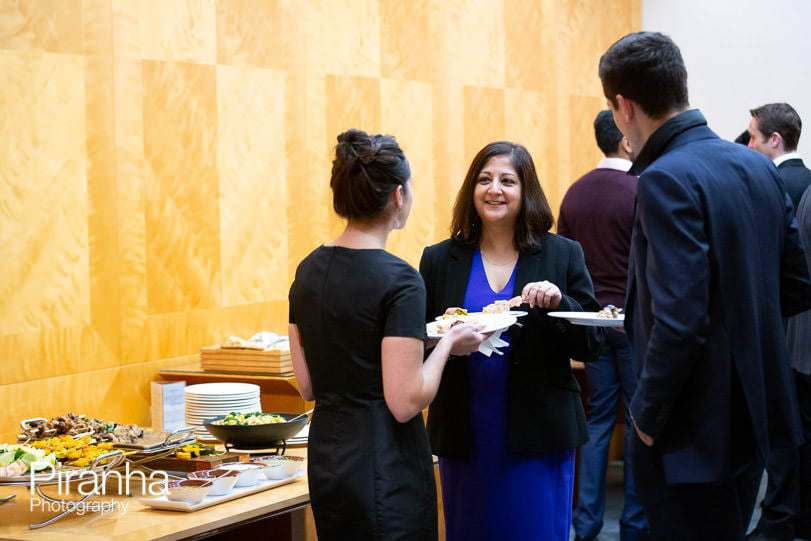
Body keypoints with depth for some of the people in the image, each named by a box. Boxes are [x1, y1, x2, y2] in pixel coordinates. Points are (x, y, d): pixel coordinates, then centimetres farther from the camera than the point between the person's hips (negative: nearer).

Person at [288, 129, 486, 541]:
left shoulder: (308, 271, 5)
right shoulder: (398, 280, -17)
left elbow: (307, 387, 11)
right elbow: (405, 402, -19)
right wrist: (447, 343, -5)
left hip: (325, 461, 8)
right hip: (384, 471, -8)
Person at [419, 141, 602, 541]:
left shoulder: (563, 255, 3)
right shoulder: (440, 260, 5)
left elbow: (590, 346, 2)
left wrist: (559, 303, -16)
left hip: (538, 431, -1)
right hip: (465, 433, 1)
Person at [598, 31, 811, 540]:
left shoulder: (667, 179, -20)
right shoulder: (759, 166, 4)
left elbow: (680, 320, -25)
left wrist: (648, 417, -14)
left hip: (694, 426, -8)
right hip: (751, 410, 8)